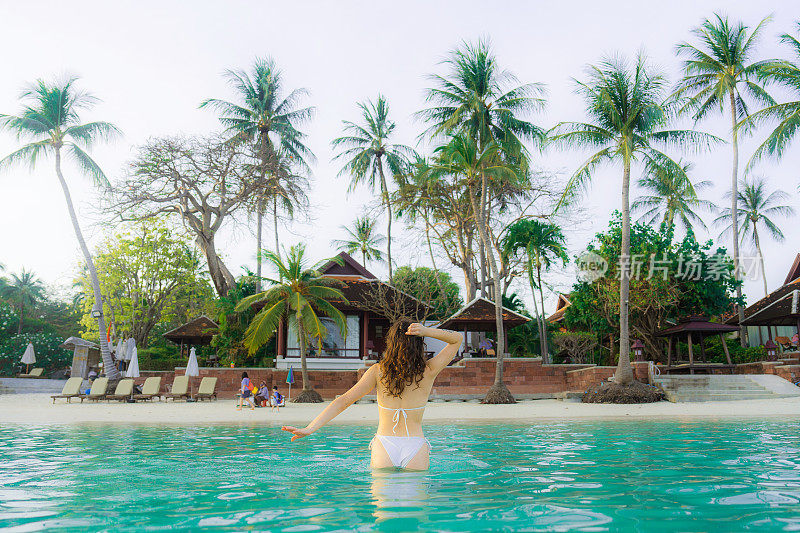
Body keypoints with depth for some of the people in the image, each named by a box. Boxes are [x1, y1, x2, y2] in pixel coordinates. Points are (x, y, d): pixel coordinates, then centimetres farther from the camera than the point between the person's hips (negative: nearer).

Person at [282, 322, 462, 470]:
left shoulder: (378, 371, -2)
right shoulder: (427, 372, -3)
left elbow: (344, 400, -8)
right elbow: (457, 339, 9)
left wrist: (310, 428, -9)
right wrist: (426, 331, -8)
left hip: (384, 447, 1)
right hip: (416, 449, -1)